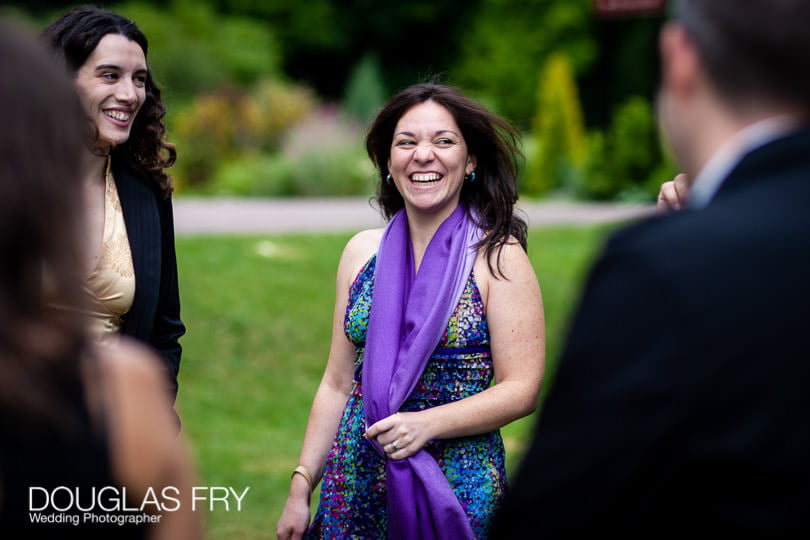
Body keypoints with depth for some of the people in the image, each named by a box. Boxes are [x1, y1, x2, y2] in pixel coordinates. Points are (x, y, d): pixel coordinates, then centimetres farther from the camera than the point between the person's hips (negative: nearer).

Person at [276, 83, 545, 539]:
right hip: (356, 486, 4)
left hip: (457, 491, -4)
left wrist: (427, 423, -21)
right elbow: (338, 384, 9)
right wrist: (301, 488, 6)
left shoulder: (498, 257, -6)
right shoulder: (362, 252, 6)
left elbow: (522, 390, -10)